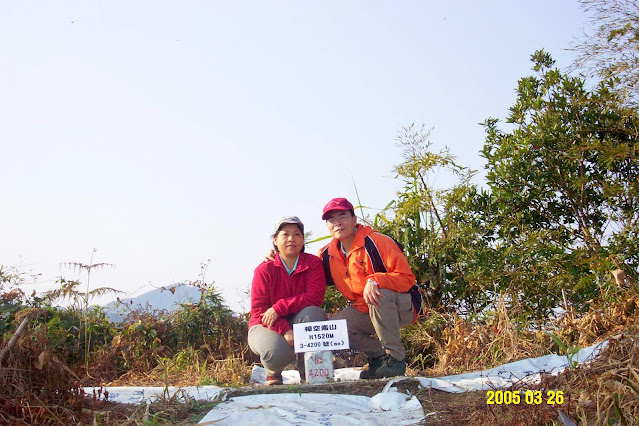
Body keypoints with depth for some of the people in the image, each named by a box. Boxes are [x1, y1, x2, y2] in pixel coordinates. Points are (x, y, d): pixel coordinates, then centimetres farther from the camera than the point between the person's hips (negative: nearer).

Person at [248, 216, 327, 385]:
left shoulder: (313, 263, -6)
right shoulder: (265, 269, -10)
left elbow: (315, 296, -20)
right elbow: (258, 310, -14)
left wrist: (279, 308, -28)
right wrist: (285, 330, -30)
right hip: (267, 326, -1)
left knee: (312, 312, -32)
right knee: (276, 351, -35)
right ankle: (273, 372, 7)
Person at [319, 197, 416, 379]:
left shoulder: (377, 242, -18)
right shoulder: (328, 254, 0)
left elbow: (406, 277, -21)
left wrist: (375, 280, -37)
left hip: (401, 307, -5)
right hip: (364, 311, 6)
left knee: (379, 295, -37)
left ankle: (396, 357, -21)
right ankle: (380, 354, 1)